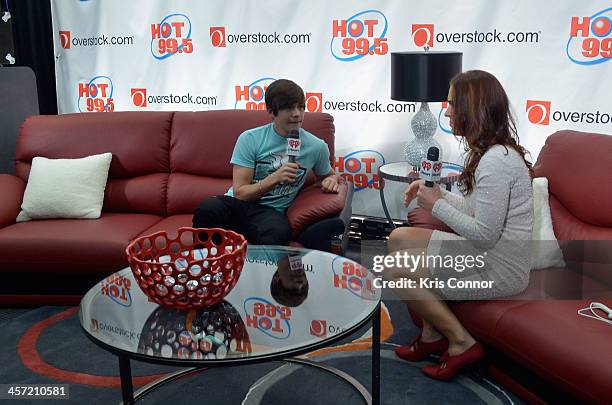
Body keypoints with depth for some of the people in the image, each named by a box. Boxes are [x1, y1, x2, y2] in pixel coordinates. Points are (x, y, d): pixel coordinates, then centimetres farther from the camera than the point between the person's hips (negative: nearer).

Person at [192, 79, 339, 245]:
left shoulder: (316, 147, 4)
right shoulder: (250, 139, -1)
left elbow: (327, 174, 27)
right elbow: (240, 193, -5)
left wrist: (332, 179, 2)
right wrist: (275, 178, -19)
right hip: (237, 203, 0)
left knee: (277, 233, -39)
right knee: (206, 209, -36)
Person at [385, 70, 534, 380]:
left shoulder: (495, 162, -25)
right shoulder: (490, 151, 7)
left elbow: (484, 235, -25)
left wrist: (437, 205, -15)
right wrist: (437, 193, 0)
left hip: (499, 270, -10)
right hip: (485, 254, 10)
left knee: (396, 273, -8)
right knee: (399, 238, 10)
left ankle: (461, 343, 5)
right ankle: (432, 334, 15)